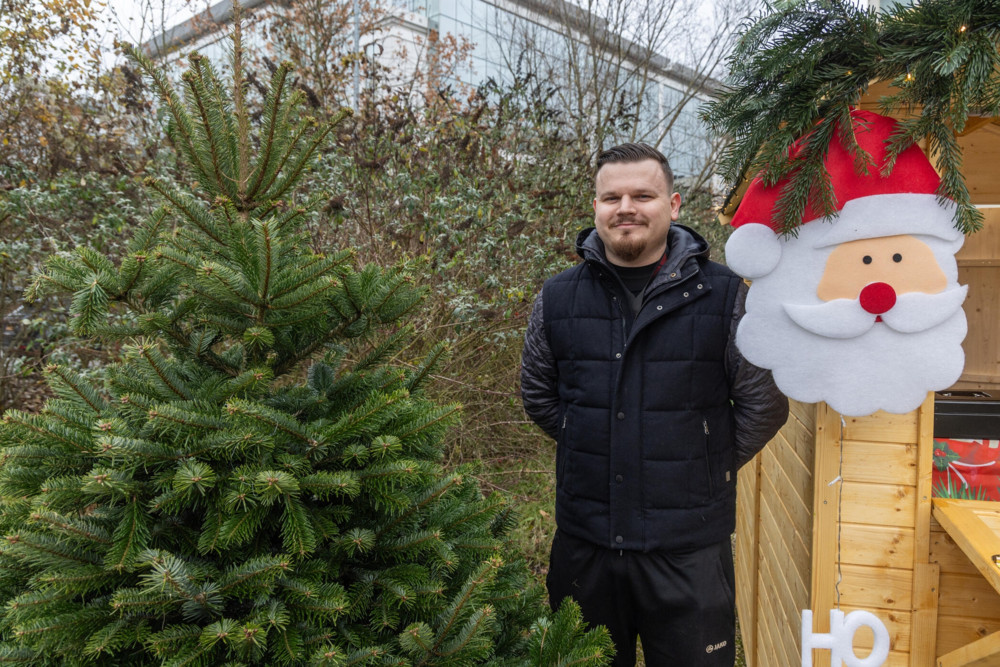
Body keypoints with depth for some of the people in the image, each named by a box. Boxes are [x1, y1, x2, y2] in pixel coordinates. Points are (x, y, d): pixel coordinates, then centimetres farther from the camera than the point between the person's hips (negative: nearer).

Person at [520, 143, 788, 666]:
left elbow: (764, 403, 1)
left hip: (690, 546, -2)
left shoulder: (725, 296, -6)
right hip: (583, 541, 3)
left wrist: (706, 467, 1)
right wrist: (596, 446, 8)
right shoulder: (557, 298, 1)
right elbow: (538, 395, 14)